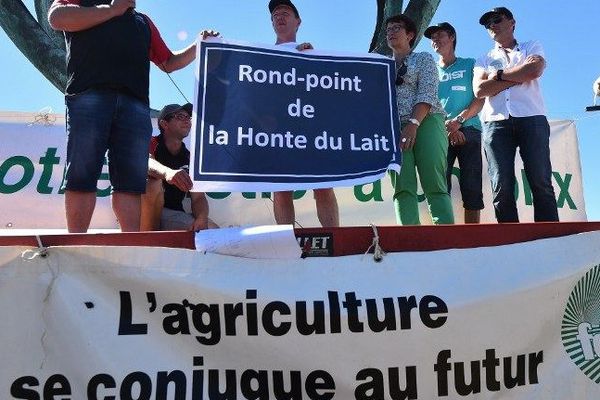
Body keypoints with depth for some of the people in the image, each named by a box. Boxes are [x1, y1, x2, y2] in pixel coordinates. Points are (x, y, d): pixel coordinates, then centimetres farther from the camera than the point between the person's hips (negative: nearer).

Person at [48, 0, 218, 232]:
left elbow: (168, 63, 32)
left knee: (131, 181, -7)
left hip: (135, 102, 4)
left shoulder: (143, 21, 35)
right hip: (89, 94, -3)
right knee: (81, 176, -11)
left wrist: (199, 46, 18)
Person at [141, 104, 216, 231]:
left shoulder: (190, 158, 12)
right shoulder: (152, 144, -1)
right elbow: (145, 162, -27)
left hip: (174, 215, 3)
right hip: (145, 214, -3)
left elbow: (198, 197, 4)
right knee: (153, 183, -33)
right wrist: (167, 172, -50)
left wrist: (202, 218, -19)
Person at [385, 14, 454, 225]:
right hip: (394, 127, 3)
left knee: (435, 186, -14)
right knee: (402, 187, -13)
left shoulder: (423, 59, 14)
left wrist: (413, 123, -17)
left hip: (426, 122, -3)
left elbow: (427, 94, -2)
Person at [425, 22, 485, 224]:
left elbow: (480, 99, 5)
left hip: (468, 130, -1)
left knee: (471, 186, -9)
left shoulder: (469, 65, 16)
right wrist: (448, 128, -6)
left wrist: (458, 120, -12)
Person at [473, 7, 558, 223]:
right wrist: (520, 75, 1)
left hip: (531, 119, -1)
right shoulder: (485, 60, 23)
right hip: (496, 123, 1)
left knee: (541, 182, -9)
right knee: (502, 186, -10)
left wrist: (499, 75, 4)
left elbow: (535, 70, -5)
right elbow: (479, 90, 3)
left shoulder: (532, 47, 20)